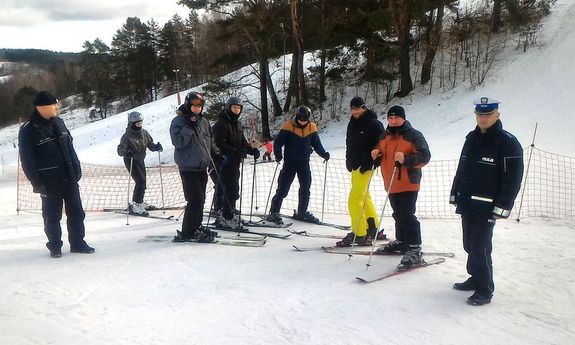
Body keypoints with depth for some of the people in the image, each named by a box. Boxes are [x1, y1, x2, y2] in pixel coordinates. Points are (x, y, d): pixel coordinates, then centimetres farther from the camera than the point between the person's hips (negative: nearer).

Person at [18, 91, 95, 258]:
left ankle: (78, 243, 21)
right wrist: (38, 184, -12)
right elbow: (27, 161, -10)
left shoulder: (58, 122, 6)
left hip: (70, 178, 5)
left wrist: (77, 168, 7)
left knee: (76, 212, 9)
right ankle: (55, 246, 23)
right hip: (50, 182, -5)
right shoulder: (28, 131, -12)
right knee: (52, 216, 8)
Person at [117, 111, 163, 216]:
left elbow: (150, 144, 5)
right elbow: (120, 150, -17)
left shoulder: (144, 133, 1)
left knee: (142, 182, 17)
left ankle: (138, 202, 36)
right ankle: (135, 206, -9)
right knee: (141, 182, -15)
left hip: (140, 160, 7)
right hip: (131, 161, -7)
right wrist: (126, 152, -38)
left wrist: (156, 147, -16)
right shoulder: (127, 136, -17)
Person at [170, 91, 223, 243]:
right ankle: (187, 233, -1)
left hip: (202, 167, 7)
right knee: (195, 200, -11)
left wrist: (216, 154, 12)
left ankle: (196, 227, 23)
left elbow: (210, 141, 24)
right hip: (188, 167, -7)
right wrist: (189, 127, -22)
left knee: (200, 199, 11)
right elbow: (178, 142, -17)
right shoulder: (178, 121, -6)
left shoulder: (203, 121, 14)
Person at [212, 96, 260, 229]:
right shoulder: (221, 124, -12)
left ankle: (230, 212, 26)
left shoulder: (237, 124, 16)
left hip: (235, 162, 9)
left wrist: (252, 150, 2)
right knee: (230, 190, -10)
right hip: (225, 162, -9)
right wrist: (235, 152, -29)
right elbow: (219, 144, -20)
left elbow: (242, 142, 20)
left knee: (233, 189, 14)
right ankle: (227, 218, -3)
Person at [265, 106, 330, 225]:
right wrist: (278, 154, -25)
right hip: (290, 162, -4)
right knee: (282, 189, -4)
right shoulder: (288, 126, -10)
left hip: (305, 163, 5)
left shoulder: (312, 127, 3)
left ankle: (302, 212, 26)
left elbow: (316, 144, 10)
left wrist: (324, 154, -5)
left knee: (305, 188, 11)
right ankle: (273, 213, 5)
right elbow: (278, 142, -9)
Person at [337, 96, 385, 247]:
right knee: (364, 197, 16)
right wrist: (349, 161, 15)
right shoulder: (352, 124, 14)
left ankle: (359, 235, -8)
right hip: (355, 166, 9)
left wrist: (368, 163, -21)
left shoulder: (374, 124, -10)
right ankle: (373, 229, 27)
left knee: (354, 200, -13)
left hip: (365, 167, -9)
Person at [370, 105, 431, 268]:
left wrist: (406, 159, -29)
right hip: (391, 184, 7)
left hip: (408, 183, -7)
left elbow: (425, 156, -15)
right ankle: (401, 241, 34)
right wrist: (376, 153, 3)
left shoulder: (414, 135, -9)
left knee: (407, 216, -11)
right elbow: (381, 153, 26)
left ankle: (415, 249, -6)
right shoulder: (385, 136, 12)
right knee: (398, 215, 19)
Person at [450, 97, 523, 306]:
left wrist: (501, 208, -18)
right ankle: (476, 278, 32)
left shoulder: (507, 142, -11)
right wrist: (455, 195, 15)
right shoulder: (472, 138, 12)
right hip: (467, 204, 7)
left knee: (480, 248, -5)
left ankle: (485, 290, 7)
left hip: (486, 208, -7)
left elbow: (513, 178, -14)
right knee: (470, 245, 16)